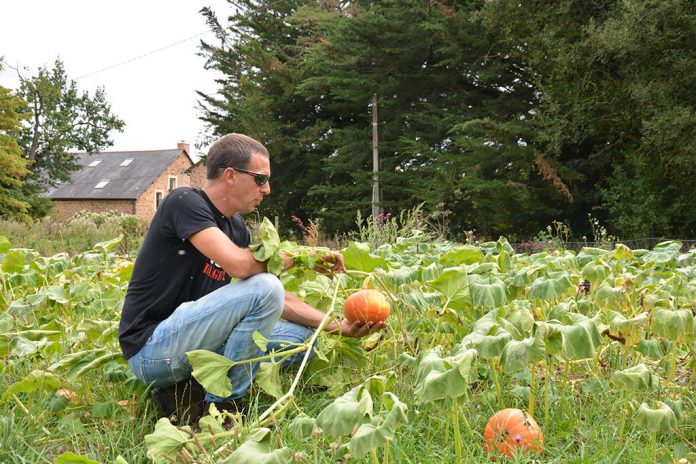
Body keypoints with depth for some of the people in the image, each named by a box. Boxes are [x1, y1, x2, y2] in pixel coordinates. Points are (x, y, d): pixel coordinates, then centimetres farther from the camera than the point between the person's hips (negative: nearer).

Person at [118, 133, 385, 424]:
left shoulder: (236, 227, 11)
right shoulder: (185, 202, -13)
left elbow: (277, 299, 12)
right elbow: (239, 264, -28)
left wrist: (339, 327, 2)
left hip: (191, 340, 9)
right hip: (150, 349, -9)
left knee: (301, 336, 5)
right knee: (263, 286, -24)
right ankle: (221, 407, -11)